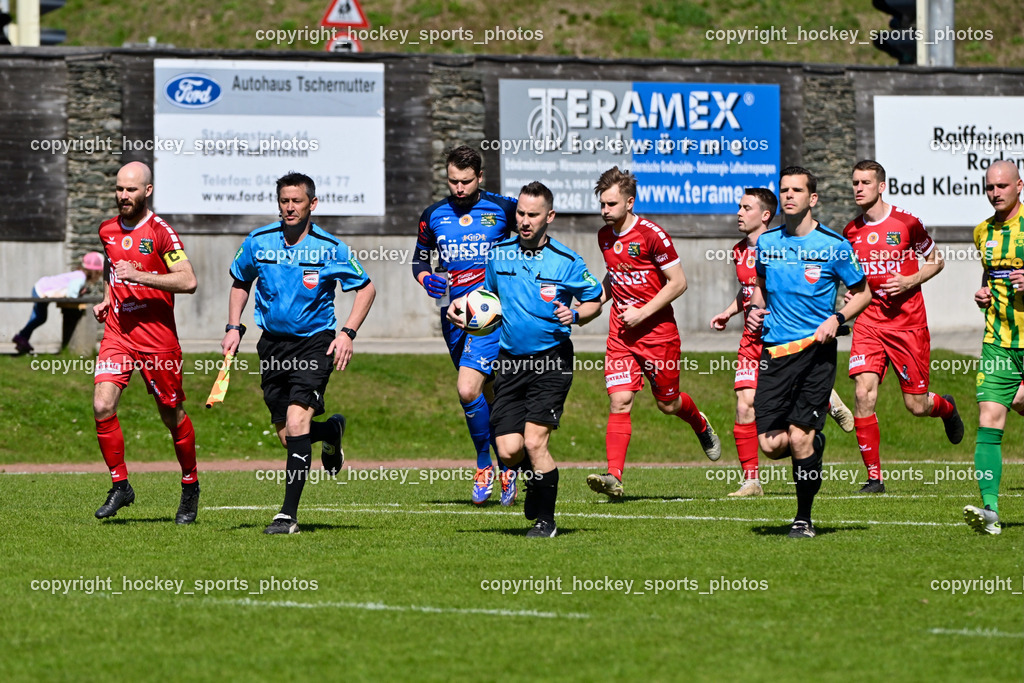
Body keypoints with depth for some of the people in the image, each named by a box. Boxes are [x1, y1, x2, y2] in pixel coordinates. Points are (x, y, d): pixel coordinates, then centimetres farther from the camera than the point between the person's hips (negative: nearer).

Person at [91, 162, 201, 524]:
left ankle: (190, 487, 26)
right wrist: (107, 299, 13)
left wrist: (139, 275, -22)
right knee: (102, 406, -12)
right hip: (117, 332, 5)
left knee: (172, 415, 6)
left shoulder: (161, 232, -10)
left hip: (157, 336, -5)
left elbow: (188, 281, -18)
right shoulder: (107, 230, 9)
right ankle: (120, 486, 0)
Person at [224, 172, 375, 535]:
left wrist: (348, 333, -9)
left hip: (315, 341, -4)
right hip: (272, 343, 4)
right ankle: (331, 430, 43)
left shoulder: (331, 249, -9)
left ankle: (289, 514, -18)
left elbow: (366, 288, 2)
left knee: (297, 422, -20)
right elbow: (240, 283, 17)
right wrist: (233, 327, 6)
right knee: (287, 435, 6)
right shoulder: (258, 242, -1)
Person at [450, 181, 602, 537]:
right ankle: (535, 476, 31)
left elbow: (595, 301, 6)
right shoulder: (499, 254, 6)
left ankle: (546, 519, 2)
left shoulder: (567, 261, -5)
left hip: (551, 361, -4)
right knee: (509, 450, -5)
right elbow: (488, 294, 23)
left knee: (534, 441, -16)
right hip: (510, 361, 4)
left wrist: (574, 315, -14)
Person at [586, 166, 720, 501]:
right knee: (619, 401, -10)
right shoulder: (605, 236, 6)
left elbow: (678, 282, -12)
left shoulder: (652, 235, -15)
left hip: (658, 331, -4)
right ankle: (614, 477, -17)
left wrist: (642, 313, -16)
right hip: (621, 333, 5)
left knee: (667, 404, 9)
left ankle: (701, 425, 44)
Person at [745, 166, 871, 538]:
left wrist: (837, 318, -10)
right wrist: (756, 308, 6)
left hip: (815, 350, -3)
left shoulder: (834, 245, -3)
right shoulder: (766, 242, 8)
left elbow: (862, 293, 7)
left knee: (800, 438, -11)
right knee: (770, 444, -7)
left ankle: (804, 518, 6)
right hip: (775, 350, 3)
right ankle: (814, 441, 28)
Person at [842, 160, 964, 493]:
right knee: (864, 393, -16)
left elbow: (936, 261, 6)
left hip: (908, 322, -3)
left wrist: (910, 281, -11)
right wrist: (851, 289, 1)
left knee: (917, 406, 2)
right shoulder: (851, 231, 6)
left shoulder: (906, 223, -5)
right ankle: (874, 476, -9)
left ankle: (946, 407, 40)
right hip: (868, 322, 3)